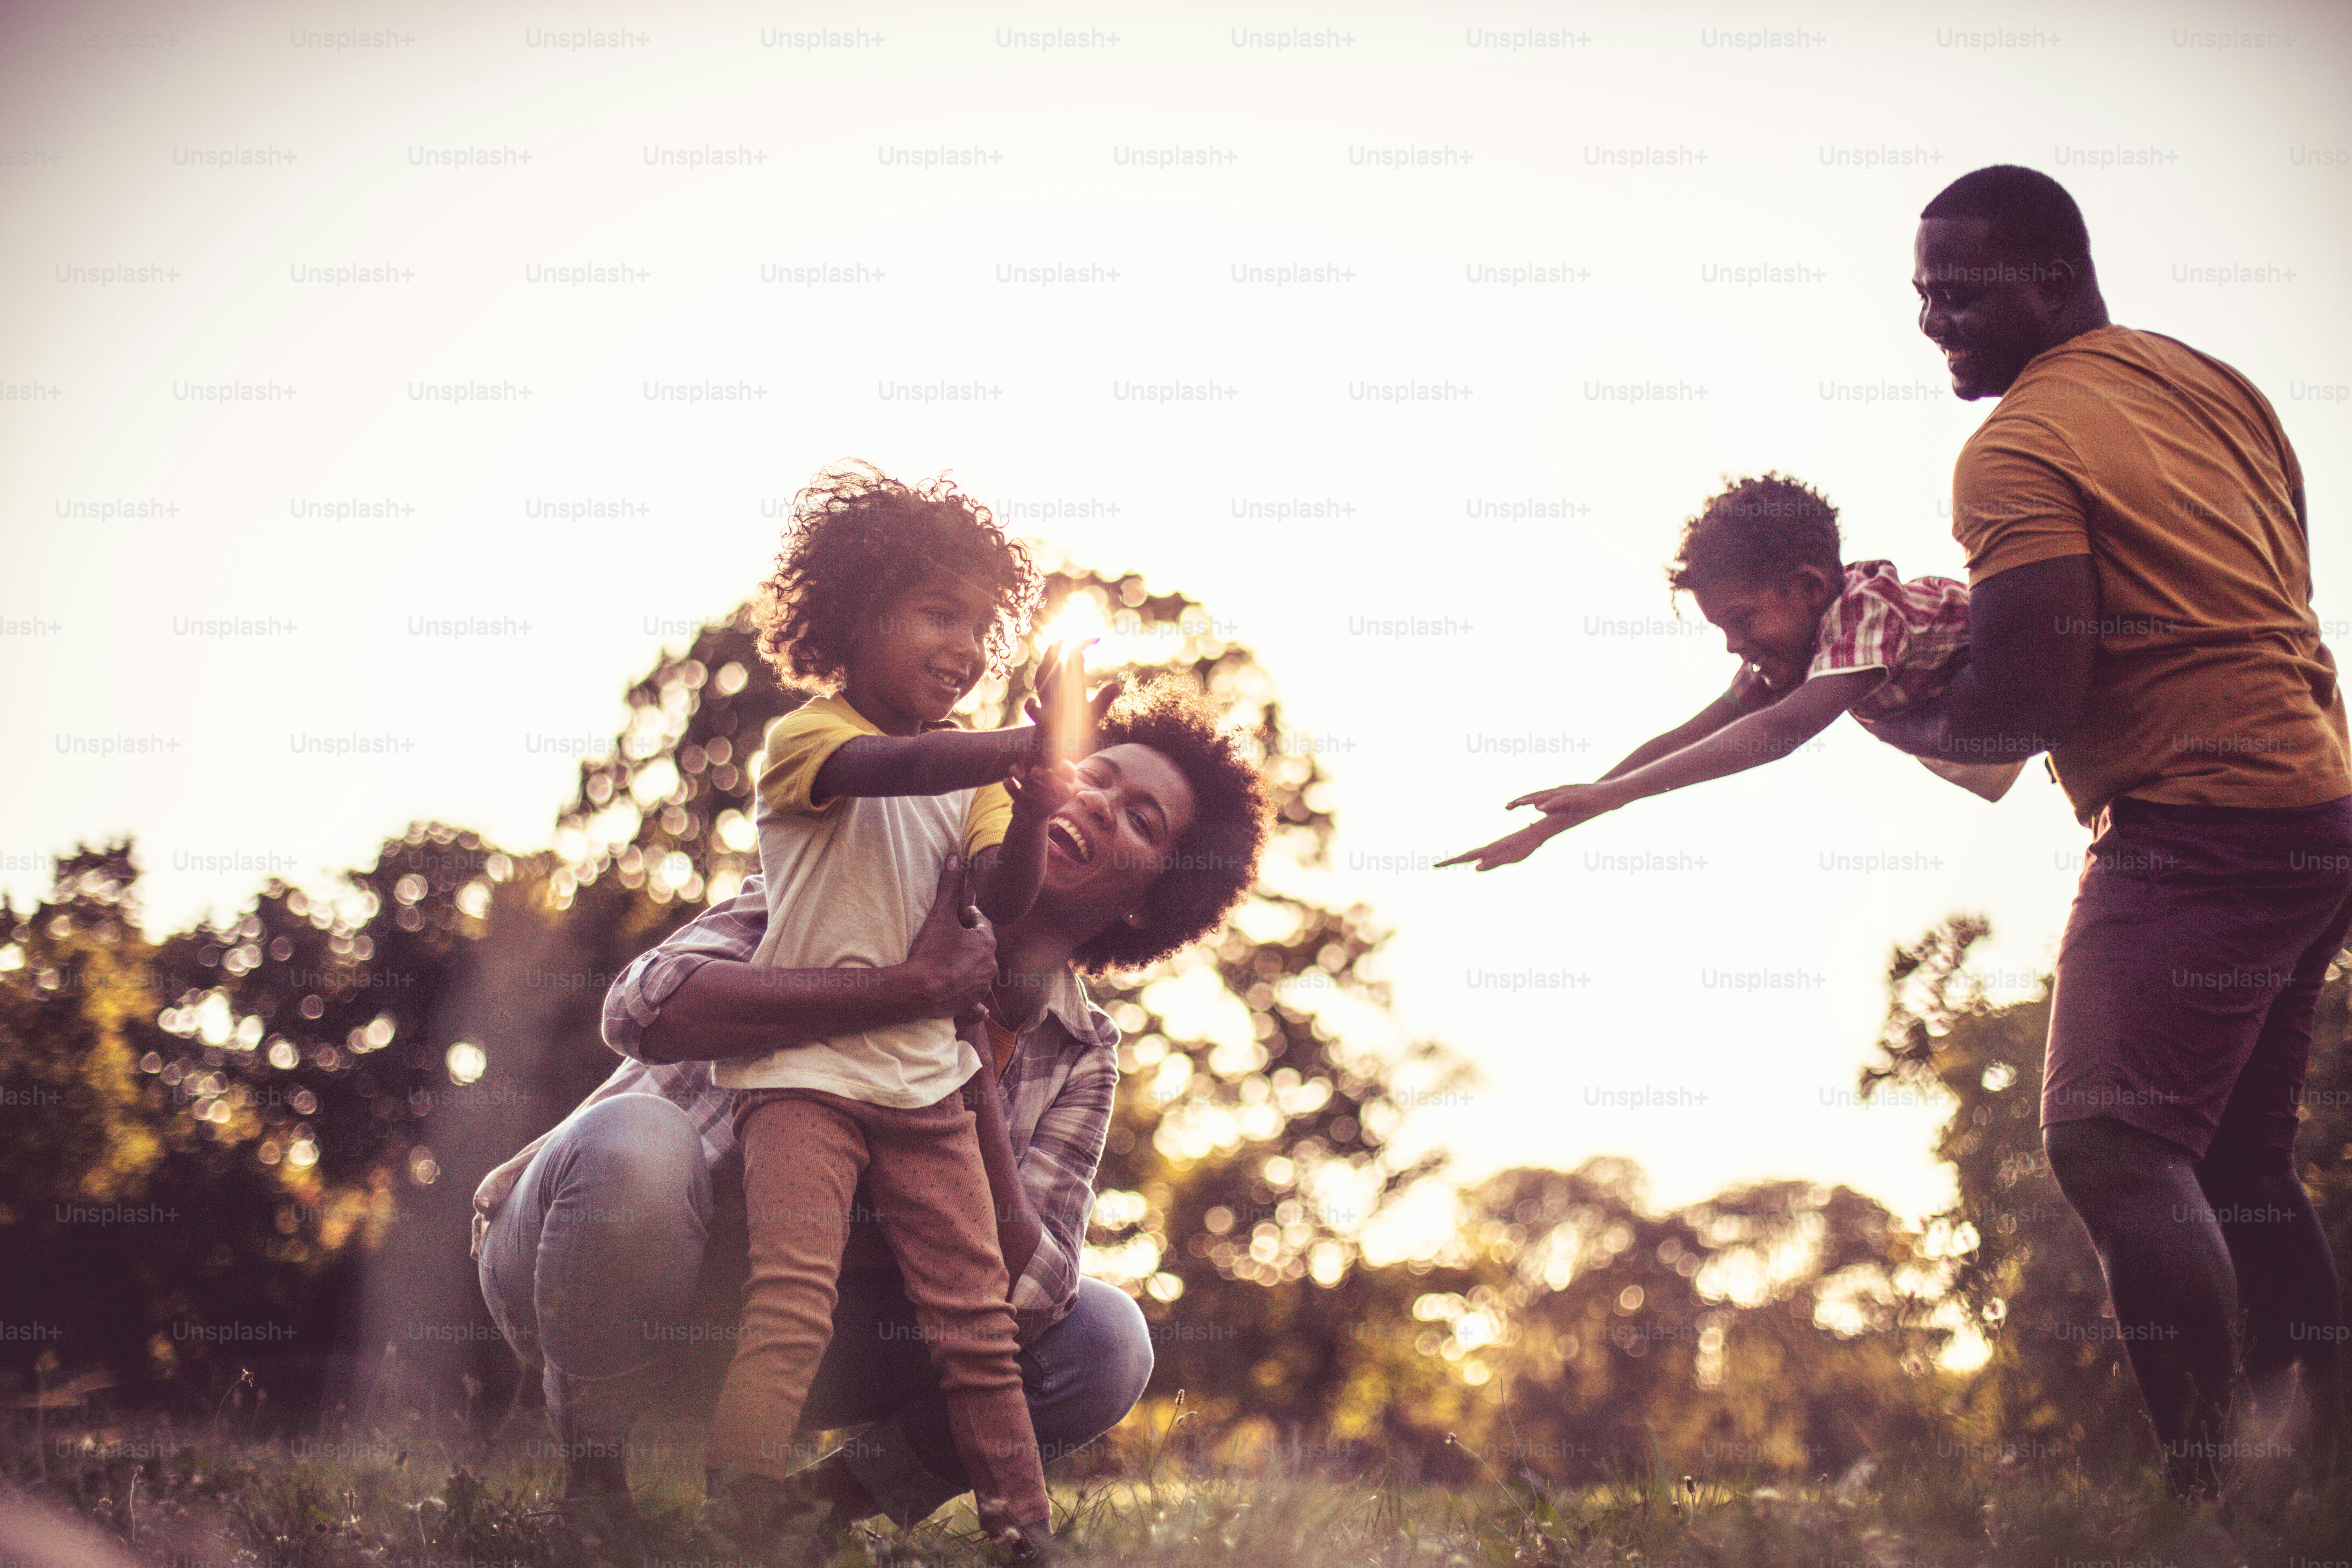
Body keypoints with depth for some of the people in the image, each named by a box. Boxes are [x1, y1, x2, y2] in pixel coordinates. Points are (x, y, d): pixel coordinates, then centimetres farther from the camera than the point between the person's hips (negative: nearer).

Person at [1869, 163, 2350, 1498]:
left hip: (2197, 823, -10)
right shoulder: (2209, 381, 16)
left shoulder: (2019, 449, -11)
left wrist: (1888, 720, 2)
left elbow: (2029, 708, -18)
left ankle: (2202, 1490, -23)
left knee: (2112, 1145, -17)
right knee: (2238, 1157, 17)